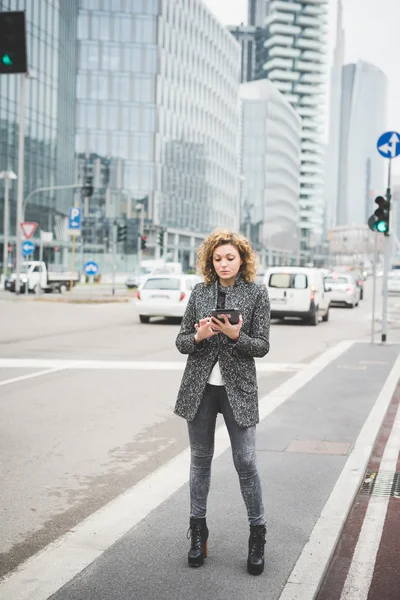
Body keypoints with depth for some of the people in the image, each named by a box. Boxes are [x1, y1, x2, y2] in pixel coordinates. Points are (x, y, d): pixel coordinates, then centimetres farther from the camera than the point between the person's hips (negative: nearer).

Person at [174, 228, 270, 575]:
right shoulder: (200, 292, 5)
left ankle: (257, 534, 15)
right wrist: (198, 336, -15)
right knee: (200, 459, 11)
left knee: (246, 462, -2)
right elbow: (181, 342, 6)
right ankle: (198, 531, 24)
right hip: (200, 388, 3)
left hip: (238, 388, -2)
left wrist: (235, 335, -21)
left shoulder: (256, 293, -2)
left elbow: (262, 346, -4)